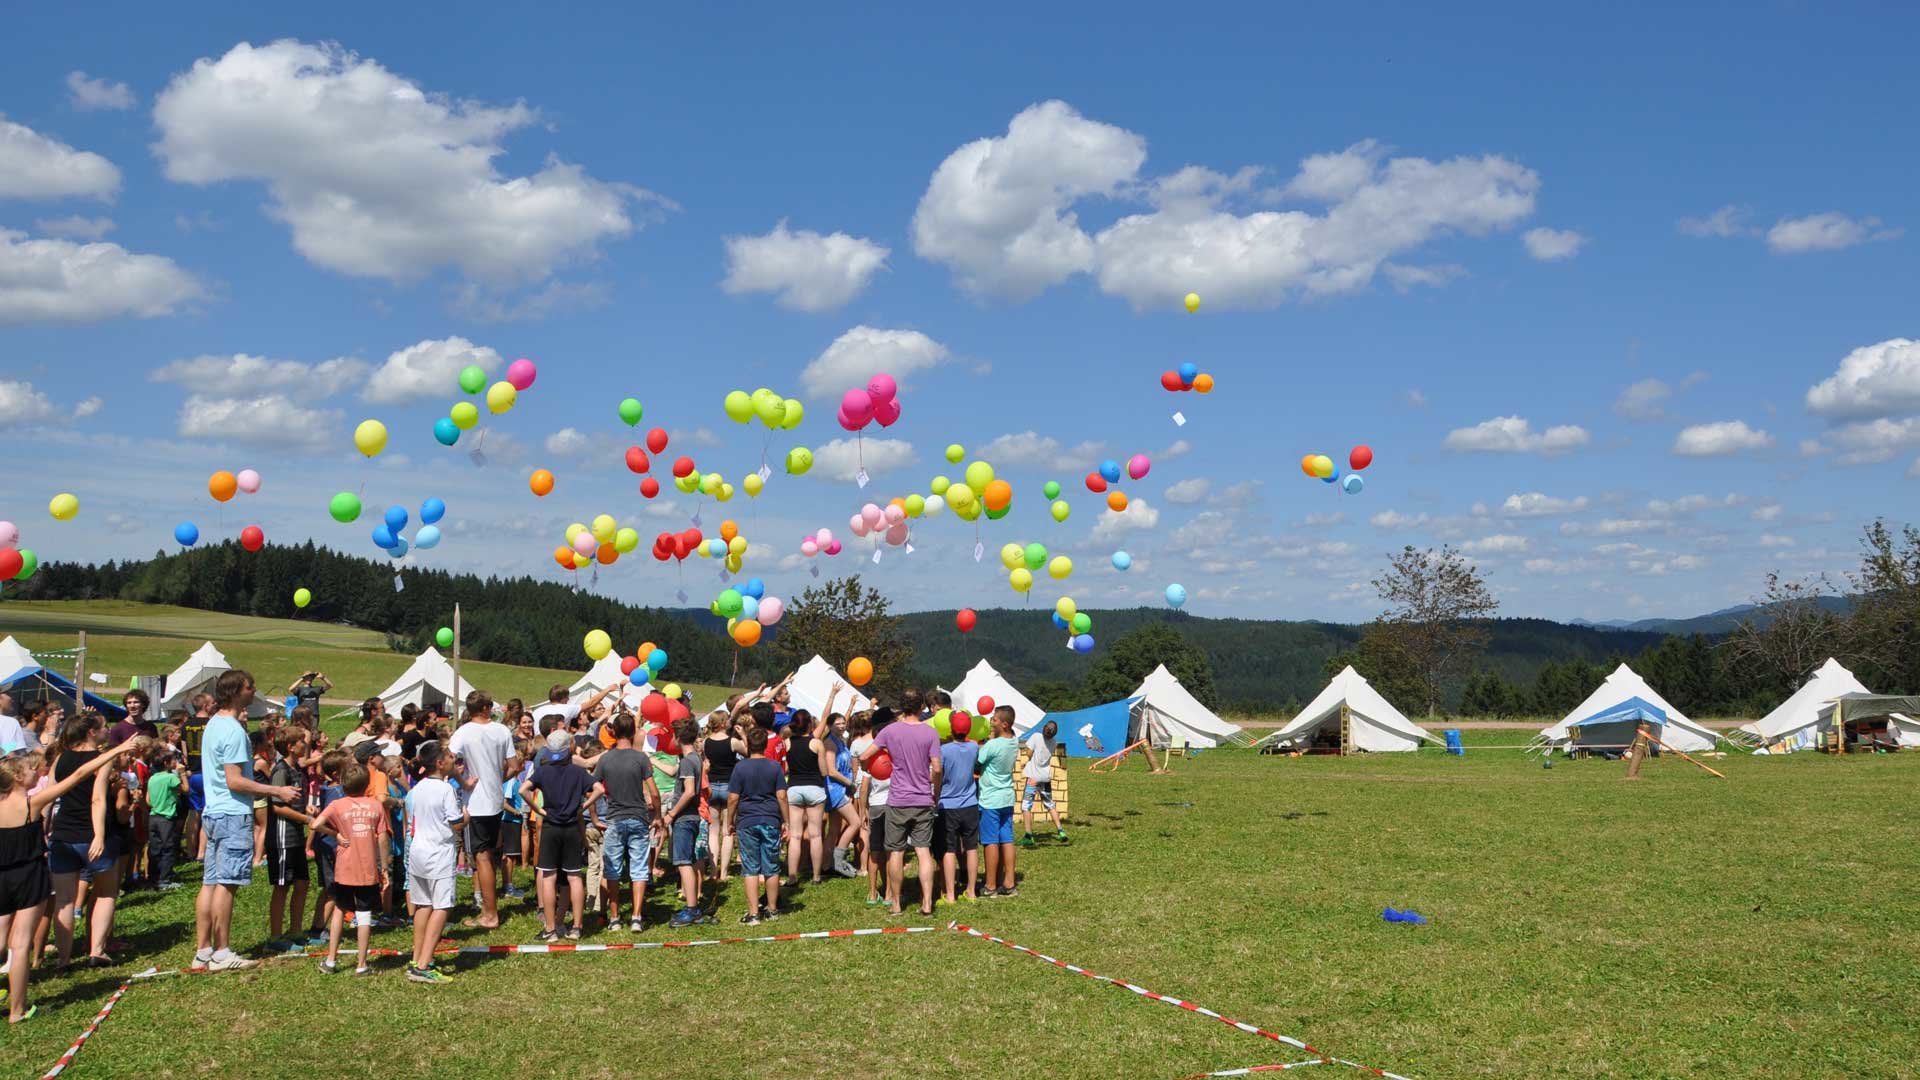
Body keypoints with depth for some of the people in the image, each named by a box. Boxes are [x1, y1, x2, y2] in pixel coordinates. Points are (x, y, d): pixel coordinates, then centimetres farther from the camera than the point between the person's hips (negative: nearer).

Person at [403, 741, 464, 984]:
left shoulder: (418, 788, 8)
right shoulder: (446, 789, -15)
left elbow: (412, 821, 17)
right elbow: (458, 824, -14)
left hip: (417, 852, 8)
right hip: (439, 855, -8)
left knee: (423, 905, 16)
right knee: (441, 908, -5)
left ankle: (417, 961, 21)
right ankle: (423, 967, -11)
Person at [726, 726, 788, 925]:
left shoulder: (740, 768, -4)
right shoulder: (775, 767, 0)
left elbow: (733, 798, -5)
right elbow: (781, 796, -2)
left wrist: (730, 821, 7)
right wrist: (785, 821, 7)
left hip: (747, 822, -2)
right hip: (771, 821, 2)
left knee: (750, 869, 1)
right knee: (771, 868, 11)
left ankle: (753, 914, -2)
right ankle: (772, 909, 21)